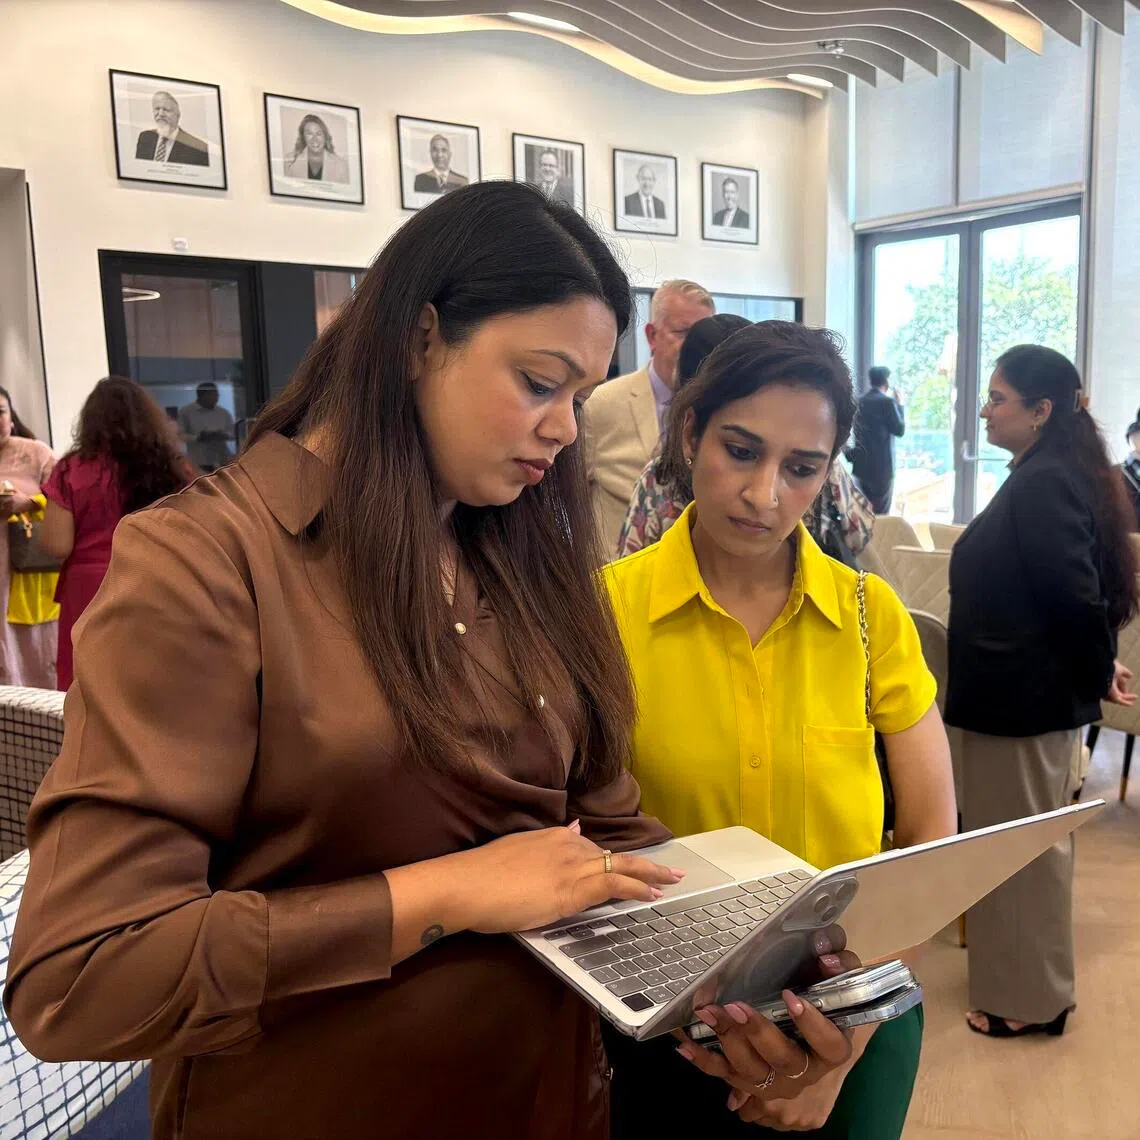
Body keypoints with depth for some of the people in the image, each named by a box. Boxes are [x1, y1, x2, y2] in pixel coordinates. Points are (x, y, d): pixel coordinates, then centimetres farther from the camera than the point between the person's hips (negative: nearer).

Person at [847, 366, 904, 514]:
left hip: (861, 464, 7)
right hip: (882, 465, -7)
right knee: (881, 514, -2)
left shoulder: (860, 401, 9)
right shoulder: (887, 401, -11)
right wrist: (900, 404, 1)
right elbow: (900, 429, -7)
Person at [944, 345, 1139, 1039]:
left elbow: (1075, 595, -26)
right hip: (1034, 692, 11)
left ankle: (1029, 999, 20)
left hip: (1023, 696, -11)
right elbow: (1079, 591, 15)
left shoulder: (1042, 485, -22)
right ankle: (1029, 983, 37)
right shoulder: (1051, 476, 10)